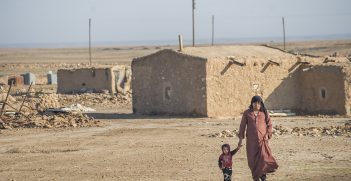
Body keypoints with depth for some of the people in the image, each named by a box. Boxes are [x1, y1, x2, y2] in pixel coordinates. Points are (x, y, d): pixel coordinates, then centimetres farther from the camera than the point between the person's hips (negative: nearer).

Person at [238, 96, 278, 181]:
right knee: (252, 159, 2)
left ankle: (262, 174, 2)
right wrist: (241, 139, 2)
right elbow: (242, 126, 6)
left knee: (263, 156, -17)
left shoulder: (264, 113, 5)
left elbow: (269, 125, 9)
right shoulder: (247, 113, 4)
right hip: (251, 140, 1)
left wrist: (267, 135, -5)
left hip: (262, 139, -1)